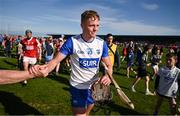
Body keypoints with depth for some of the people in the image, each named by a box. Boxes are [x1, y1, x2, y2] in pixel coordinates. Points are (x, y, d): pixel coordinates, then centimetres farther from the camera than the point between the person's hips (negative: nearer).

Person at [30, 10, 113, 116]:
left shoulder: (102, 43, -7)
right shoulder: (72, 42, -17)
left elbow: (108, 65, 0)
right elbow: (56, 60, -18)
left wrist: (108, 76, -22)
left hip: (94, 87, 4)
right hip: (78, 87, -4)